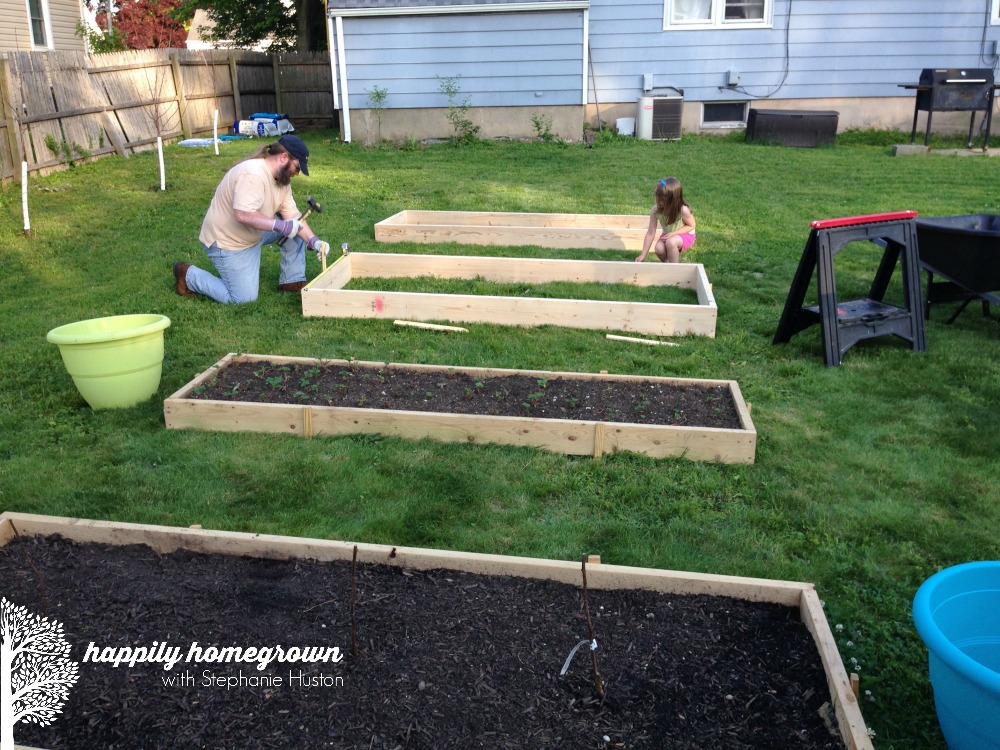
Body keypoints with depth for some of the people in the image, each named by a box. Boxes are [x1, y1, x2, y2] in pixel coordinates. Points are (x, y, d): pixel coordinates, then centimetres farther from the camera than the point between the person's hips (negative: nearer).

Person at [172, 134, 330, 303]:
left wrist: (313, 241, -16)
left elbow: (292, 215, -4)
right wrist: (279, 225, -38)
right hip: (227, 240, -9)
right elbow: (243, 215, -39)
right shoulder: (253, 174, -30)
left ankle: (293, 281, 11)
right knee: (244, 298, -9)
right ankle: (188, 275, 6)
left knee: (296, 228, 2)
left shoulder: (282, 178, 0)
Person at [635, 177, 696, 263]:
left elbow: (691, 226, -13)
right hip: (668, 235, 3)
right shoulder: (655, 210, -23)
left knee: (671, 242, -34)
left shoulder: (683, 210, -31)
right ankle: (667, 263, 6)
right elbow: (650, 233, -19)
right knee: (658, 249, -26)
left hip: (685, 235, -3)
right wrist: (643, 255, -20)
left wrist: (673, 233, -27)